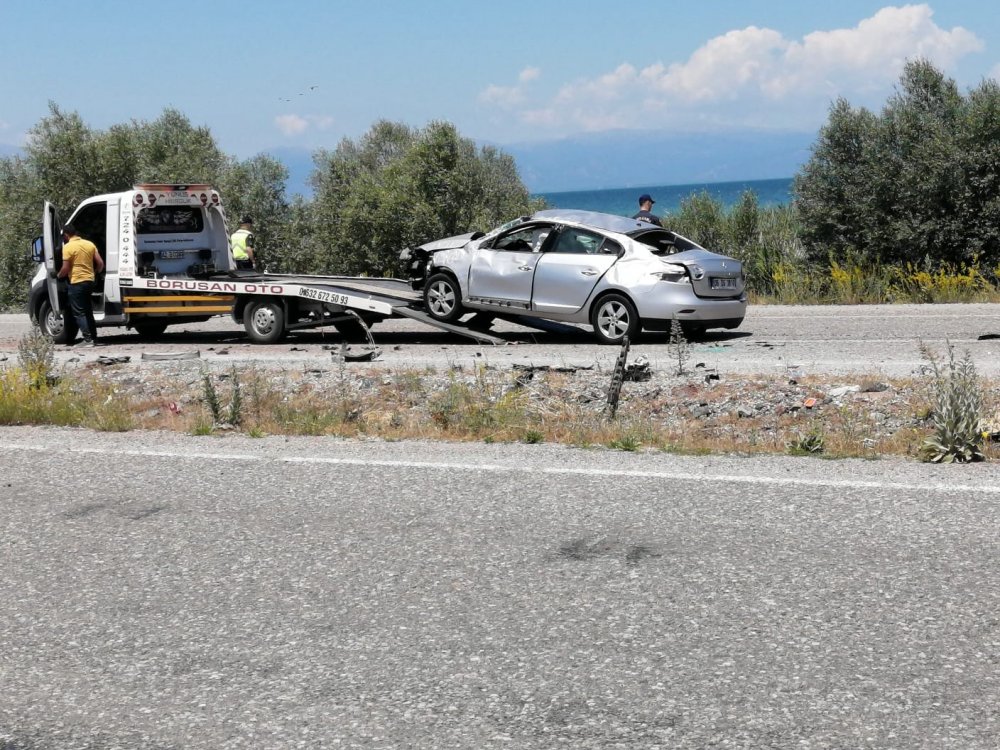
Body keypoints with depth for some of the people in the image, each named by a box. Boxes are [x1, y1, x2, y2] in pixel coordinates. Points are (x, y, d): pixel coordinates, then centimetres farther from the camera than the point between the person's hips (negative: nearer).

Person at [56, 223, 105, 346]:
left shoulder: (68, 247, -10)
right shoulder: (90, 244, 8)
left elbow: (65, 268, -12)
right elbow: (100, 263, 6)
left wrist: (58, 275, 7)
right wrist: (95, 273, 24)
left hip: (76, 282, -7)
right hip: (90, 281, 7)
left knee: (79, 313, -2)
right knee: (88, 312, 16)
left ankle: (88, 339, -8)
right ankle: (94, 338, 16)